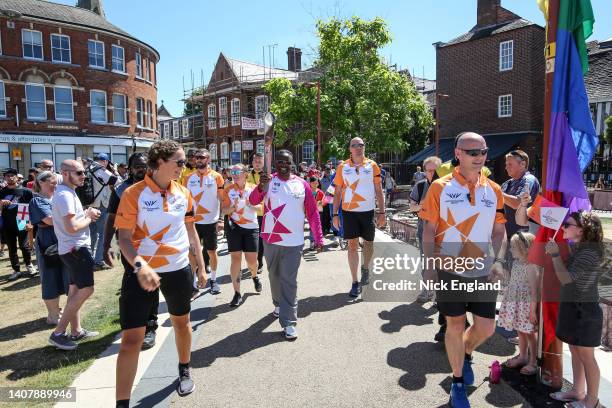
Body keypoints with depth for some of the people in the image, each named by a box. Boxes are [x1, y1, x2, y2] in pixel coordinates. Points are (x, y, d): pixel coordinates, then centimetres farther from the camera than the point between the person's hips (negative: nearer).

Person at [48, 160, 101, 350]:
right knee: (86, 289, -9)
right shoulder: (65, 195, -20)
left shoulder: (67, 192, 14)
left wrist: (86, 213, 3)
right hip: (75, 248, -11)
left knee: (76, 289, 15)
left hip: (74, 247, 11)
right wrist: (89, 217, -11)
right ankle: (58, 333, -2)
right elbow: (72, 227, -27)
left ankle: (76, 331, 25)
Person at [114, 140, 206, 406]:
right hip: (141, 272, -4)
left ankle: (184, 372, 47)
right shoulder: (134, 193, -11)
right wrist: (140, 266, -30)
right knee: (131, 339, -5)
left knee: (181, 322, 21)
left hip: (179, 269, 4)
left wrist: (201, 267, 11)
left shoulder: (183, 193, 2)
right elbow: (124, 237, -13)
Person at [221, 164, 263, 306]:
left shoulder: (253, 188, 2)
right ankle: (237, 293, 6)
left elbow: (260, 206, 4)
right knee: (235, 258, -3)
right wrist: (233, 207, -20)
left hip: (251, 227, 0)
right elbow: (224, 210, 0)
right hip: (234, 227, 0)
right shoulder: (228, 190, 1)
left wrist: (251, 205, -17)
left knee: (252, 259, 2)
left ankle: (254, 276, 38)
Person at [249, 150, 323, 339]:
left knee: (289, 280, -2)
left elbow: (312, 213, 3)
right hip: (271, 239, 2)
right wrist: (260, 187, -35)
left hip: (294, 241, -1)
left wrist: (319, 238, 0)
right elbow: (253, 201, -15)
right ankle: (279, 304, 43)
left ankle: (288, 322, 4)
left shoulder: (302, 184, 0)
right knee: (274, 276, 18)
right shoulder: (268, 181, -1)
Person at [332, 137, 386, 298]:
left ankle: (365, 268, 42)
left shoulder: (372, 165, 2)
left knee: (368, 243, 13)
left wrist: (382, 212, 0)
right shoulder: (343, 167, 2)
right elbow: (338, 192, 5)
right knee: (352, 245, 1)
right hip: (349, 211, 0)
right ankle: (355, 283, 9)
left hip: (368, 211, 1)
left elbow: (379, 190, 4)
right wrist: (335, 214, 0)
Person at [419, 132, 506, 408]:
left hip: (483, 271, 3)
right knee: (455, 325, 10)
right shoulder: (440, 187, -7)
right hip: (450, 270, -3)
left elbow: (499, 230, 9)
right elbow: (429, 229, -6)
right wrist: (429, 264, -10)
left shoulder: (494, 190, 4)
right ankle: (458, 382, 31)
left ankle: (466, 354, 43)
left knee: (486, 327, 8)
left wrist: (497, 260, -4)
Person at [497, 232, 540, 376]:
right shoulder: (516, 263, 4)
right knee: (520, 331, 20)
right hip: (515, 304, 8)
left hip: (526, 305, -8)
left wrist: (533, 310, -18)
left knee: (529, 334, 6)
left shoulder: (531, 267, -20)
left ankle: (533, 362, 20)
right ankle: (522, 356, 36)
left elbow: (534, 291, -19)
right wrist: (509, 302, 17)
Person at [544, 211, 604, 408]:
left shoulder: (590, 252, -21)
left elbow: (566, 278, -24)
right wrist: (556, 252, 1)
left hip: (584, 311, -9)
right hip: (571, 307, 9)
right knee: (575, 352, 17)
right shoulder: (575, 247, 6)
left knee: (586, 357, 5)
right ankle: (578, 391, 30)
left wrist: (555, 254, -18)